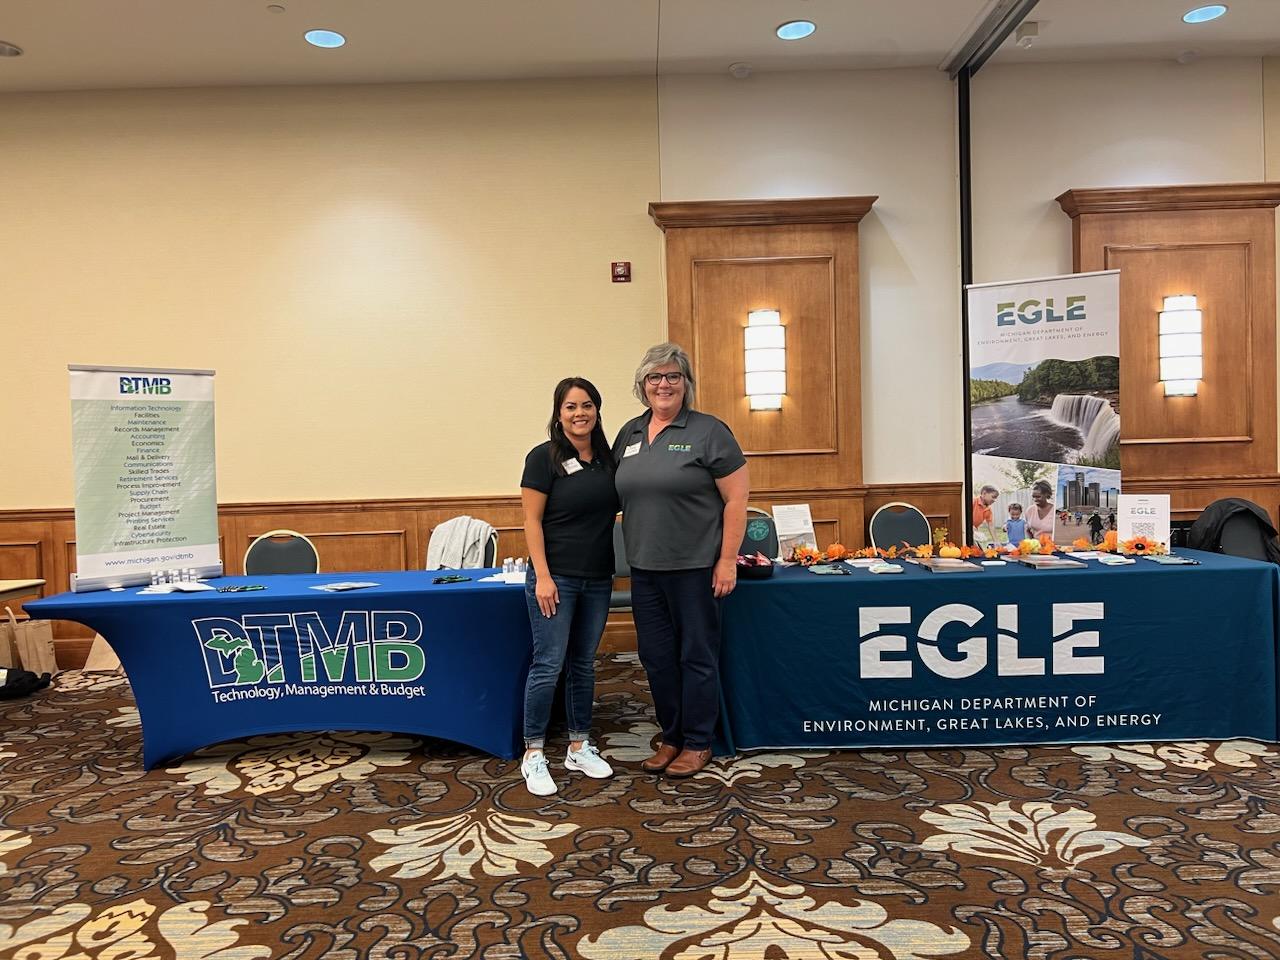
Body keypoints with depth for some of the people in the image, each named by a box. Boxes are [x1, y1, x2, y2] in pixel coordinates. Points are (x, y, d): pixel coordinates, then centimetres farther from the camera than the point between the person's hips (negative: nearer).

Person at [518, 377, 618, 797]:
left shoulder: (607, 458, 7)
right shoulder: (544, 457, -8)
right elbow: (532, 521, -10)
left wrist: (615, 569, 9)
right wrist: (542, 576, -16)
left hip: (597, 580, 5)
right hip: (556, 577, -5)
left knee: (584, 663, 13)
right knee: (549, 664, -4)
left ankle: (579, 747, 25)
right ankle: (533, 754, 10)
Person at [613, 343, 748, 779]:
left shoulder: (708, 432, -7)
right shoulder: (629, 434, 10)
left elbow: (736, 498, -9)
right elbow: (617, 494, 17)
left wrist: (727, 560, -13)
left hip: (695, 567, -5)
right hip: (645, 568, 6)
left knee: (697, 655, 6)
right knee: (656, 655, 13)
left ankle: (698, 743, 22)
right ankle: (671, 737, 30)